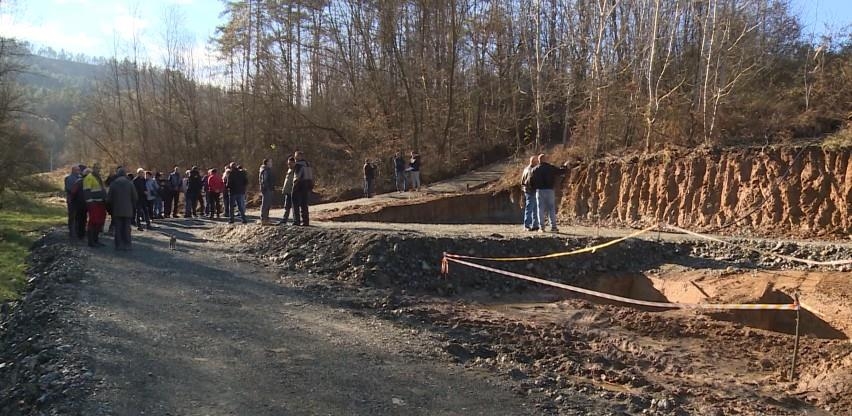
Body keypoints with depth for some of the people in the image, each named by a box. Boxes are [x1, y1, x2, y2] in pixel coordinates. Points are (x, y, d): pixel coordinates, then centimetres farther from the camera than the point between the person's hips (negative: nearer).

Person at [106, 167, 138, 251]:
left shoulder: (113, 184, -1)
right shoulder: (130, 183, -1)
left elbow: (109, 198, 2)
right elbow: (135, 198, 0)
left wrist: (110, 209, 14)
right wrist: (134, 209, 12)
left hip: (116, 210, 0)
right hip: (128, 210, 0)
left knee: (118, 228, 6)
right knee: (127, 228, 6)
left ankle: (119, 245, 6)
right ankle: (127, 244, 5)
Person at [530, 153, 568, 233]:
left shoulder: (535, 170, 3)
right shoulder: (551, 168, -1)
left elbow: (531, 181, 1)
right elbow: (562, 171, 5)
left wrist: (535, 188, 17)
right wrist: (564, 167, 27)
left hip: (539, 191, 1)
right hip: (549, 190, -1)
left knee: (541, 209, 6)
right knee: (551, 209, 4)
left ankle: (542, 227, 5)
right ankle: (553, 226, 0)